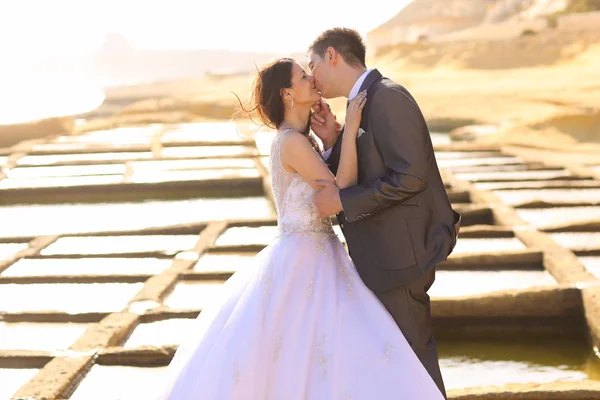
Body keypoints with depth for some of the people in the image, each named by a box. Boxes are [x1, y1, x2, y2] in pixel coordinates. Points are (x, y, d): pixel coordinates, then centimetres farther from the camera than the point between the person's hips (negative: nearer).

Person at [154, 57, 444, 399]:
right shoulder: (293, 142, -18)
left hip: (313, 258, 9)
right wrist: (350, 130, -19)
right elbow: (341, 194, -20)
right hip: (304, 263, -9)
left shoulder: (303, 139, 11)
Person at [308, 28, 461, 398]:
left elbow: (409, 177, -23)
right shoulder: (366, 102, 14)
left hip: (399, 253, -10)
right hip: (385, 251, 10)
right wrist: (333, 141, -2)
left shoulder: (387, 97, -16)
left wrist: (342, 201, -19)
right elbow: (360, 181, 13)